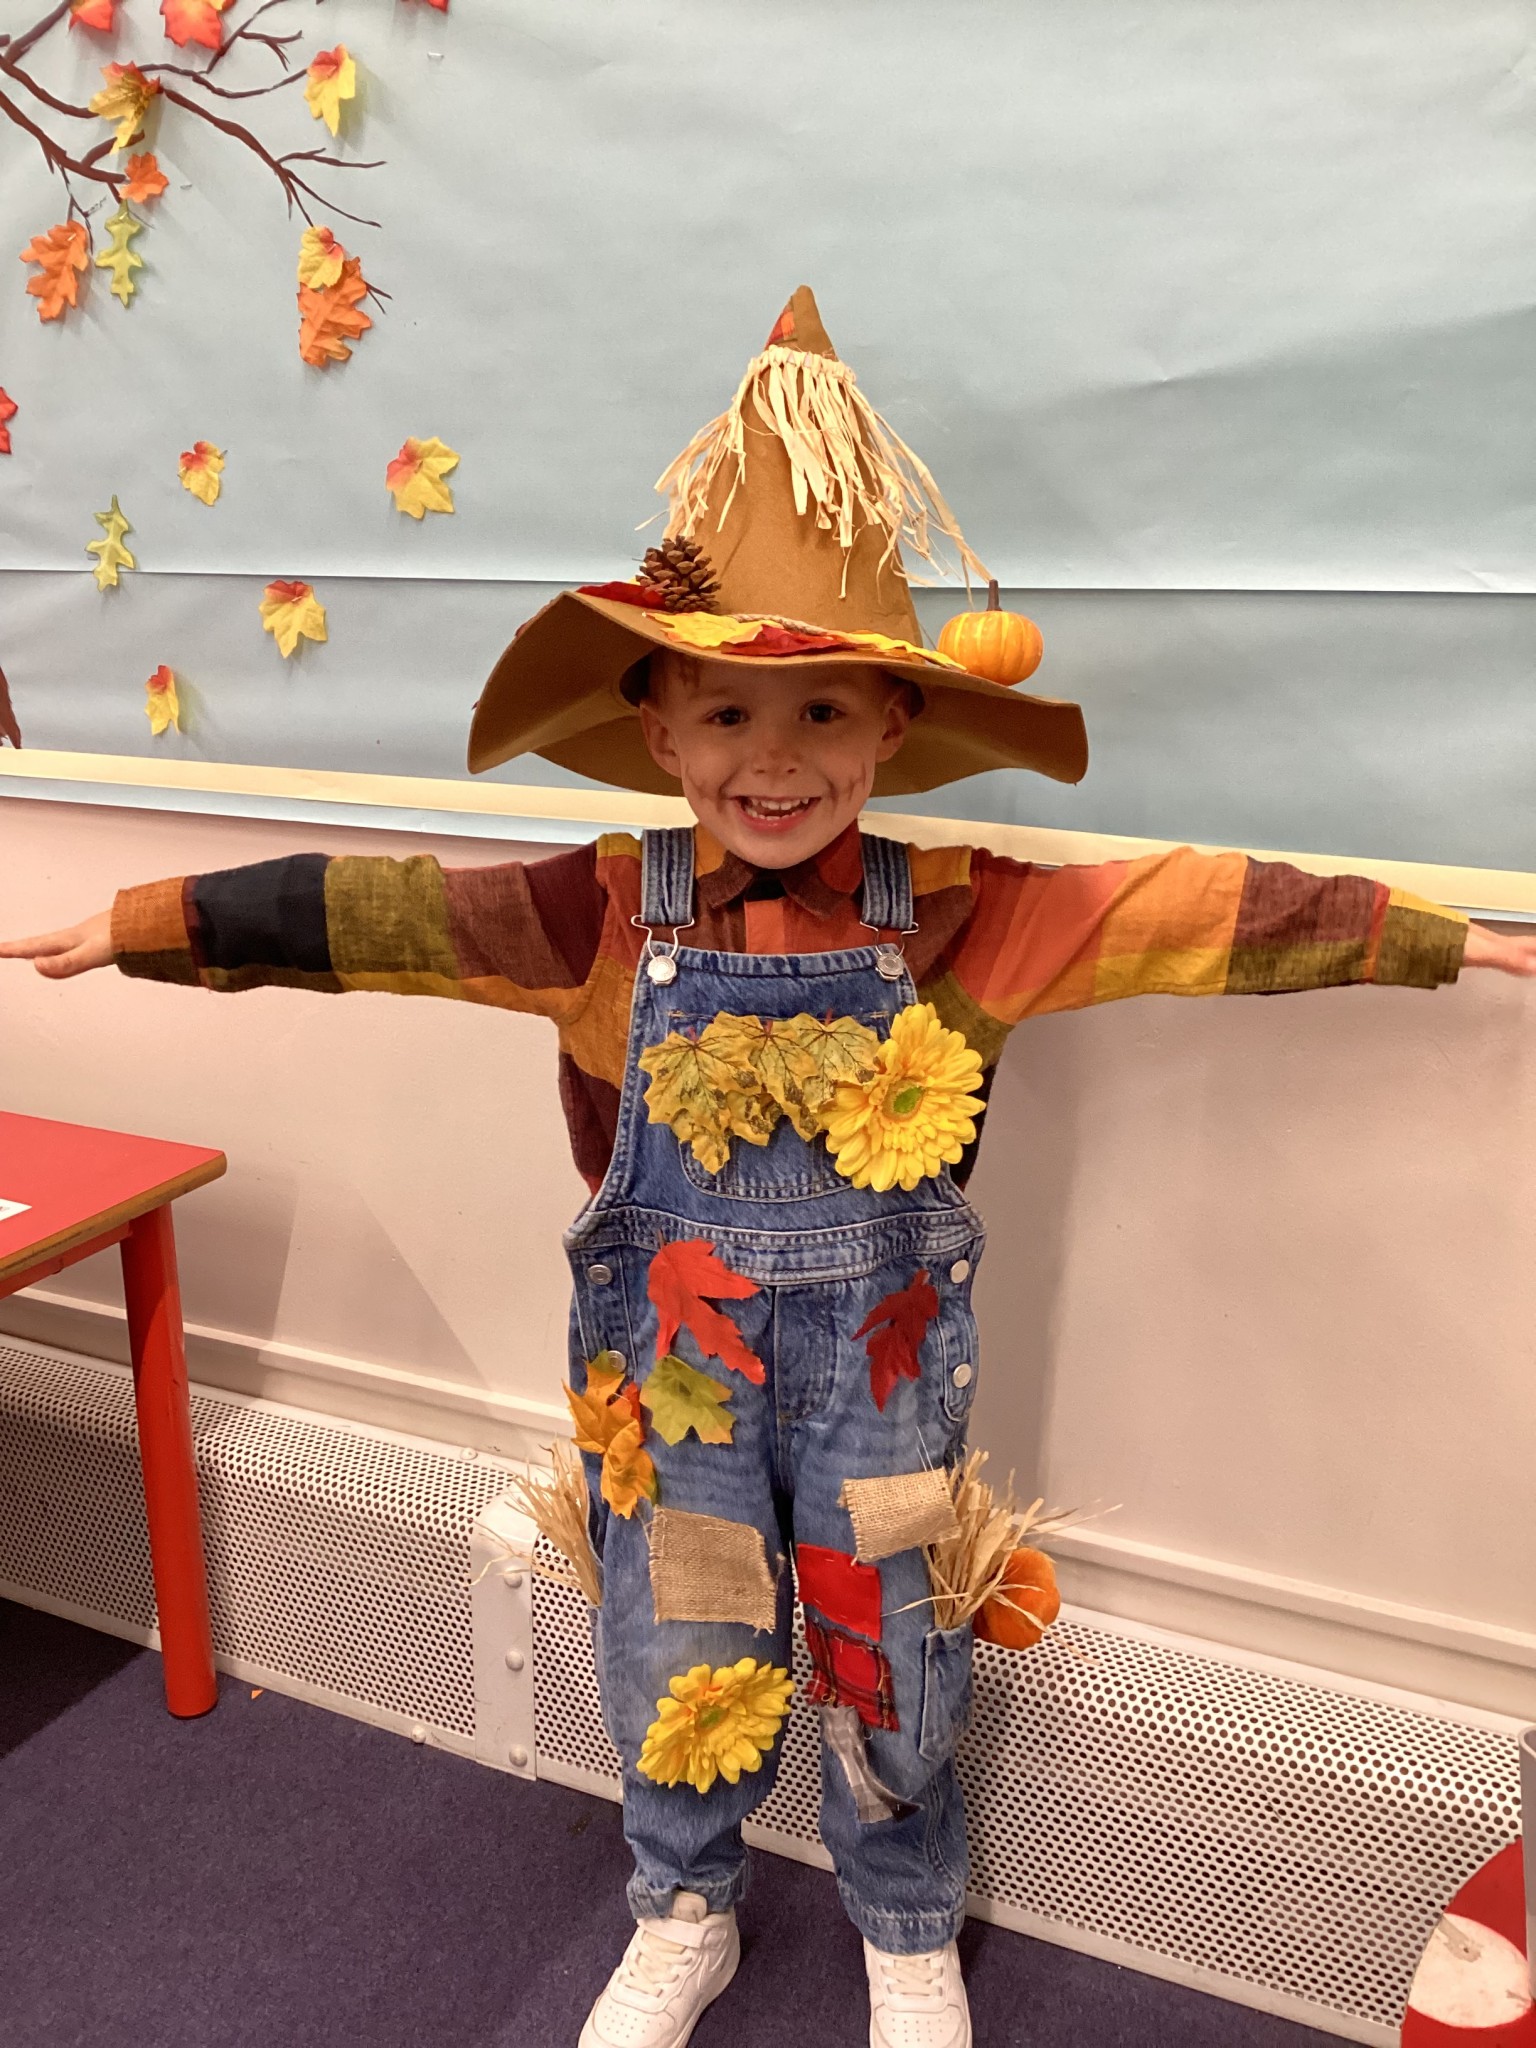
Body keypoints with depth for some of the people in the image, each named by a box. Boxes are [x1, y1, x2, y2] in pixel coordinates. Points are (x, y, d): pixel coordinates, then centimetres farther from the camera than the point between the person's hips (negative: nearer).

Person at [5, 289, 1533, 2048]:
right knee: (674, 1655, 17)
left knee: (887, 1660, 17)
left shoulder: (956, 915, -13)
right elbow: (356, 912, -10)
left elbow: (1208, 912, -11)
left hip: (880, 1357, 0)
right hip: (667, 1356, 1)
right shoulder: (603, 915, -12)